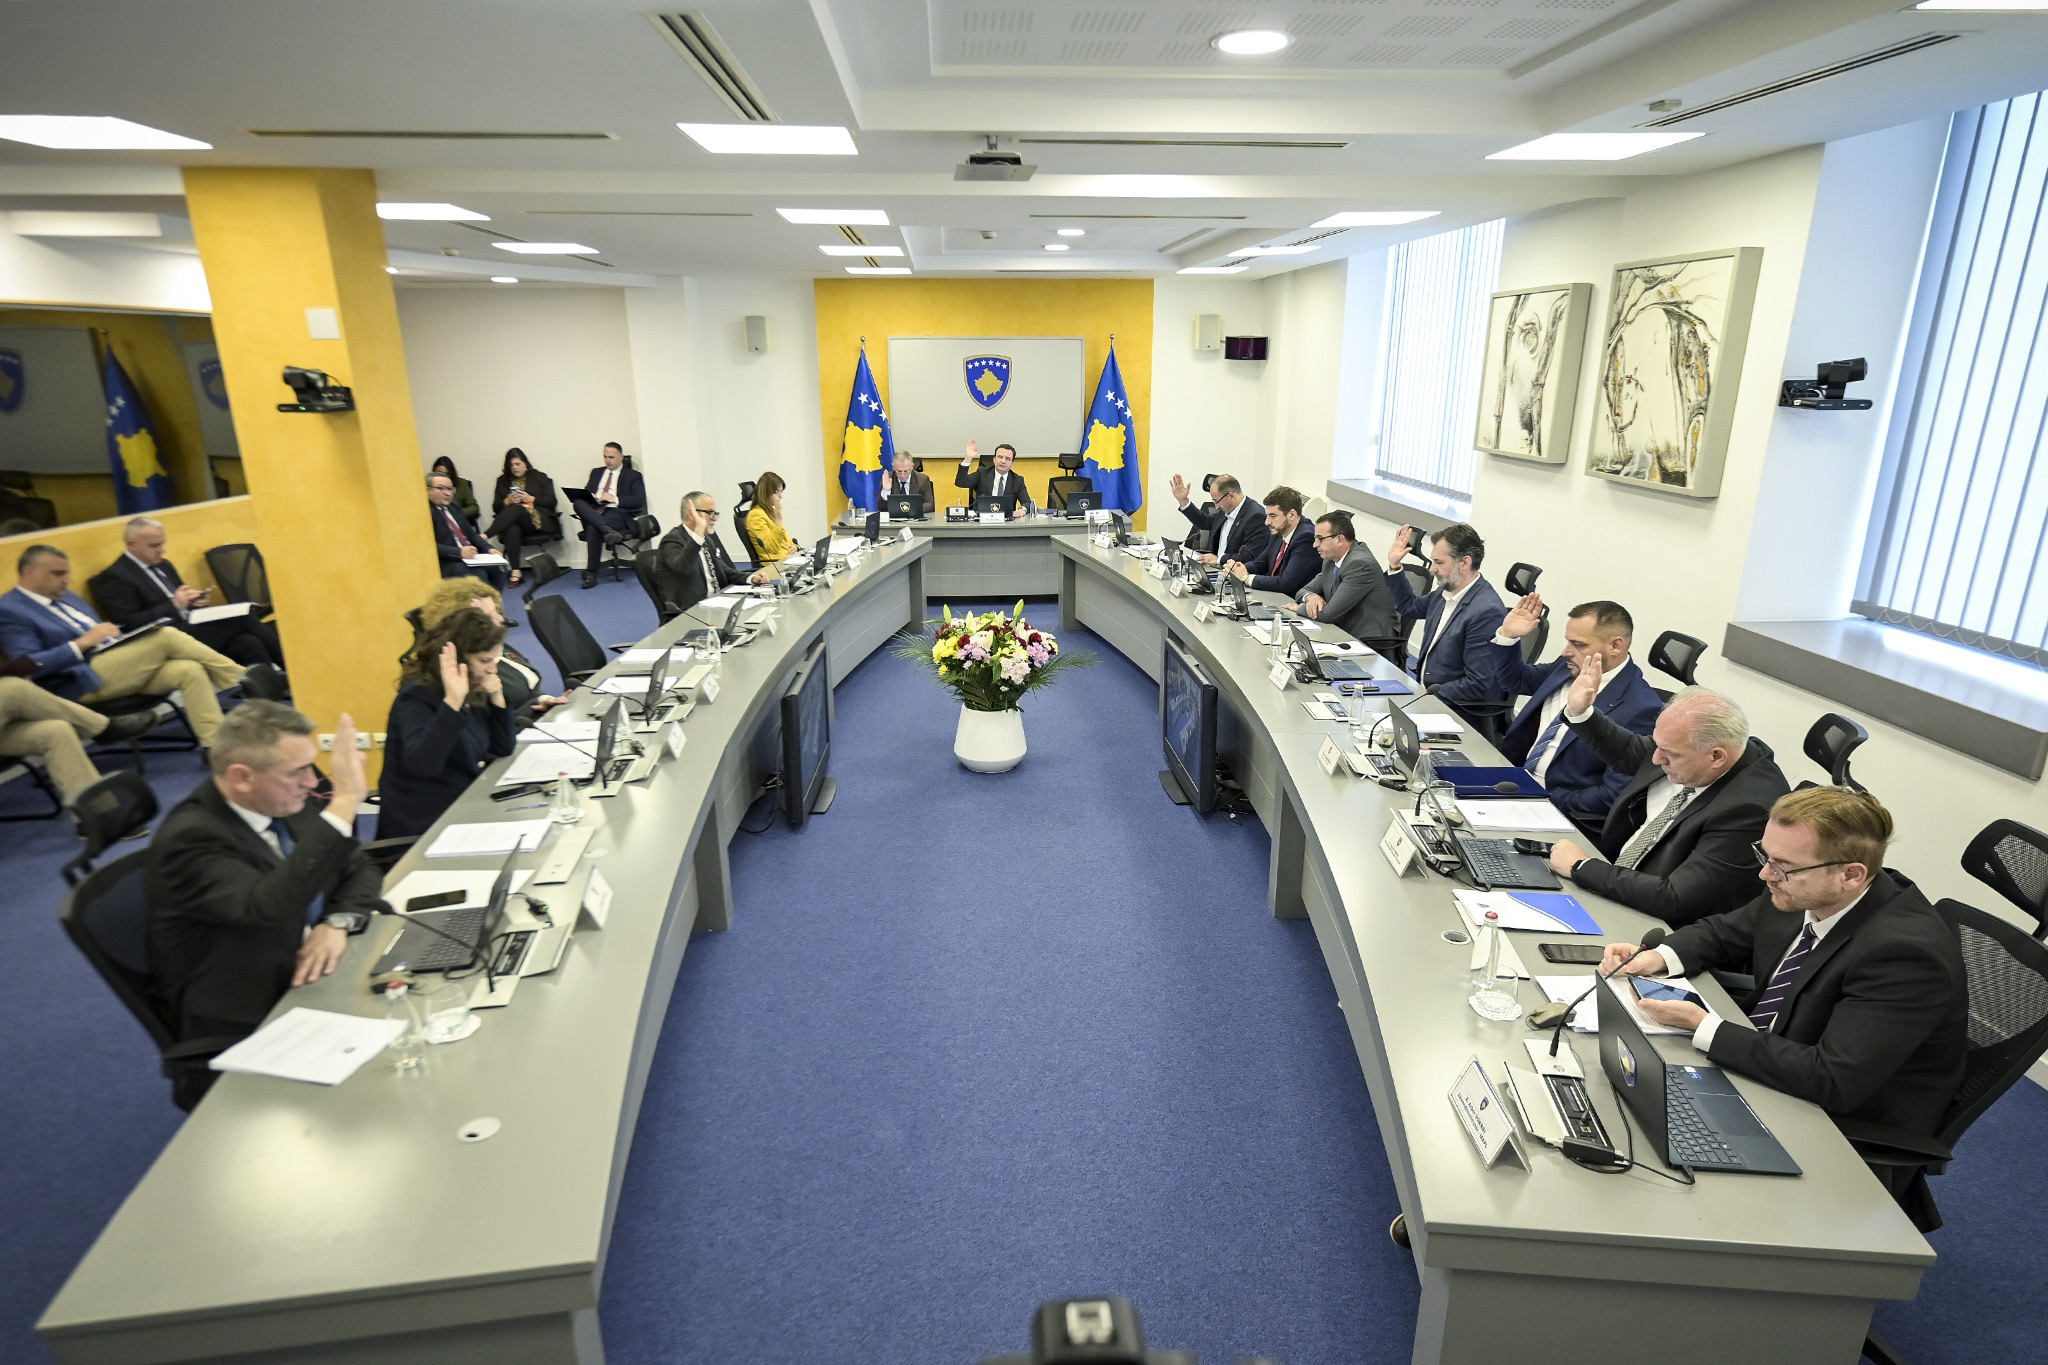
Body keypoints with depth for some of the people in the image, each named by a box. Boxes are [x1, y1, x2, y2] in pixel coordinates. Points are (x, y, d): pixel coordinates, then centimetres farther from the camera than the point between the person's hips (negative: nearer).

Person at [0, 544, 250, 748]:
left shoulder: (65, 597, 22)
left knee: (190, 670, -20)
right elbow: (28, 667, -14)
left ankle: (215, 746, -24)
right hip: (84, 680, -8)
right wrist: (83, 643, -18)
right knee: (167, 636, -24)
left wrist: (113, 634, 4)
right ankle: (239, 678, -14)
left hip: (117, 666, 8)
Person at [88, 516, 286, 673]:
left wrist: (193, 599, 7)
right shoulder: (114, 577, -2)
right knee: (242, 618, -25)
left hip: (194, 628, 8)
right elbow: (128, 624, -11)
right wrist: (174, 605, -14)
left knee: (249, 643, -24)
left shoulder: (164, 566, 23)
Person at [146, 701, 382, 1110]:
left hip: (315, 984, 7)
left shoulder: (286, 805, 1)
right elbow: (267, 907, -37)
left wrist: (338, 923, -12)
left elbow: (361, 870, 10)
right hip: (243, 1040, -7)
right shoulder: (189, 838, -20)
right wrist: (343, 804, -40)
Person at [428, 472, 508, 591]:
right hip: (447, 563, -8)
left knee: (497, 569, -14)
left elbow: (470, 533, 21)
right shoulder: (425, 512, -8)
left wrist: (488, 549, 4)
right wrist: (459, 552, -26)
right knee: (479, 575, -29)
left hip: (470, 557, 8)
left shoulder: (453, 506, 18)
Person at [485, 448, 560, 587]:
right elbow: (495, 507, 17)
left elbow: (551, 502, 7)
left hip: (537, 519, -2)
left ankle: (484, 536, -47)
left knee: (515, 509, -36)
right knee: (512, 531, -37)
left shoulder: (539, 478, 16)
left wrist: (531, 499, -7)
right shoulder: (503, 481, 22)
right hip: (511, 520, 2)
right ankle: (516, 572, -42)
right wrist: (507, 501, -3)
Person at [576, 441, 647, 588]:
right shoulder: (596, 472, 28)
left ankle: (591, 573, -28)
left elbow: (639, 501, 0)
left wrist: (615, 499, -11)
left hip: (617, 512, -4)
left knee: (593, 528, -34)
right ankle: (607, 530, -50)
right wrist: (591, 498, -3)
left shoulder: (633, 475, 13)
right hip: (594, 511, 4)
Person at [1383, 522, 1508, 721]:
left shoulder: (1487, 611, -23)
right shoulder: (1446, 591, 4)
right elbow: (1409, 606, 26)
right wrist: (1394, 566, 14)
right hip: (1422, 688, 9)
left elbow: (1478, 685, -23)